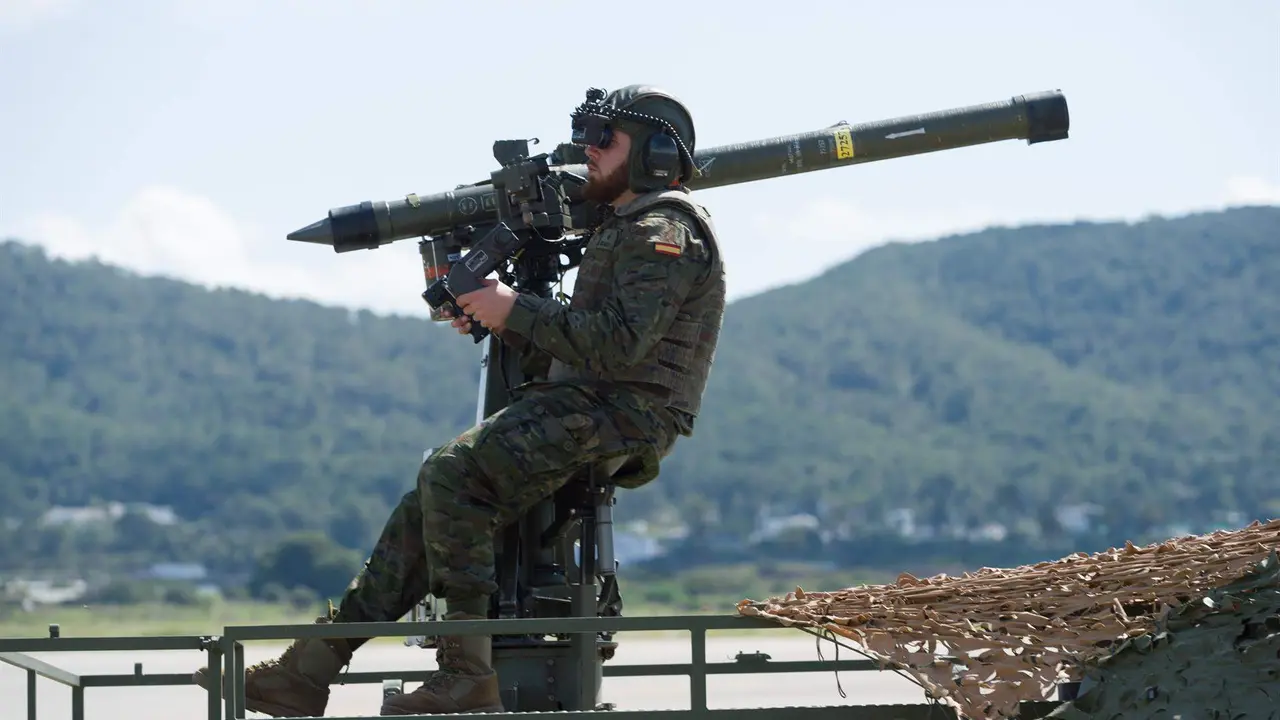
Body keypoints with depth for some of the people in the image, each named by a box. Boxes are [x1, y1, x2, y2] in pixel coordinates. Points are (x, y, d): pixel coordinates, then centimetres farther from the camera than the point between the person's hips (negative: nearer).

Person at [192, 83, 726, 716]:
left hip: (621, 414, -10)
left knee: (453, 473, -26)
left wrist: (517, 311, -14)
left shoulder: (664, 233, -8)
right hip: (583, 405, 10)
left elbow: (622, 341, -22)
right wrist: (504, 325, 10)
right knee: (435, 498, 1)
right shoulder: (627, 230, 26)